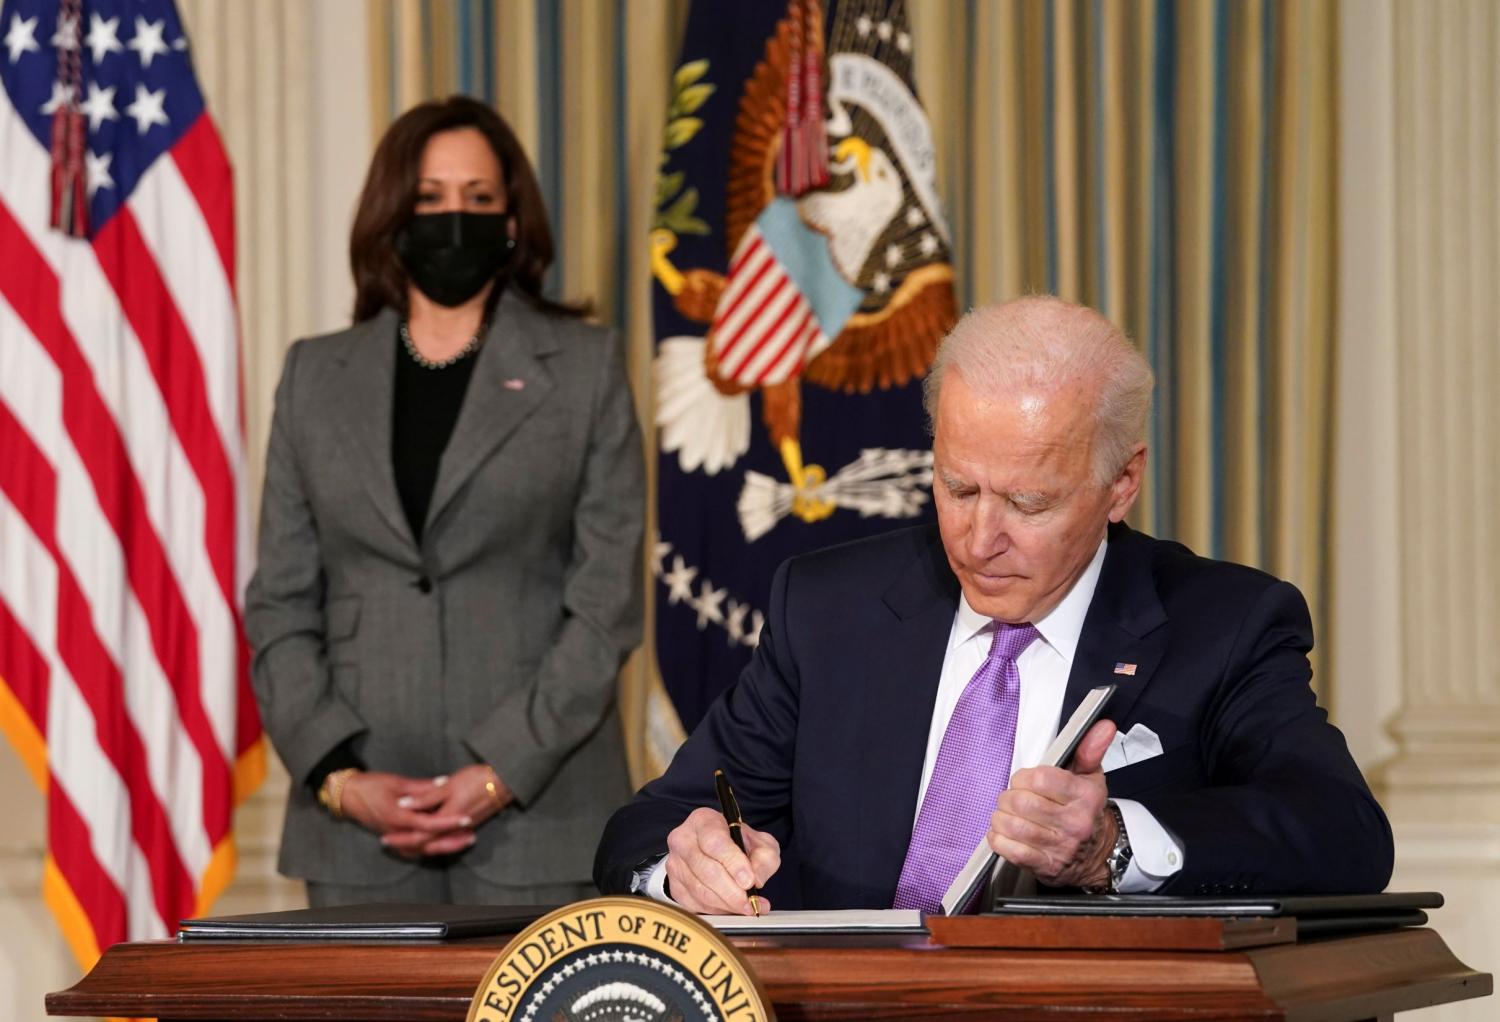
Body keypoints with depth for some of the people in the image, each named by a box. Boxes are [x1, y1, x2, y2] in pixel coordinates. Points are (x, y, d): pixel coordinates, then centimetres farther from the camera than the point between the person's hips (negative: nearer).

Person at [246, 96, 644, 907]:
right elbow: (280, 603, 9)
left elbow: (608, 601, 0)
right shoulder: (317, 376, 12)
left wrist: (501, 774, -10)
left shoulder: (585, 367, 6)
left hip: (534, 806, -2)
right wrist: (339, 776, -5)